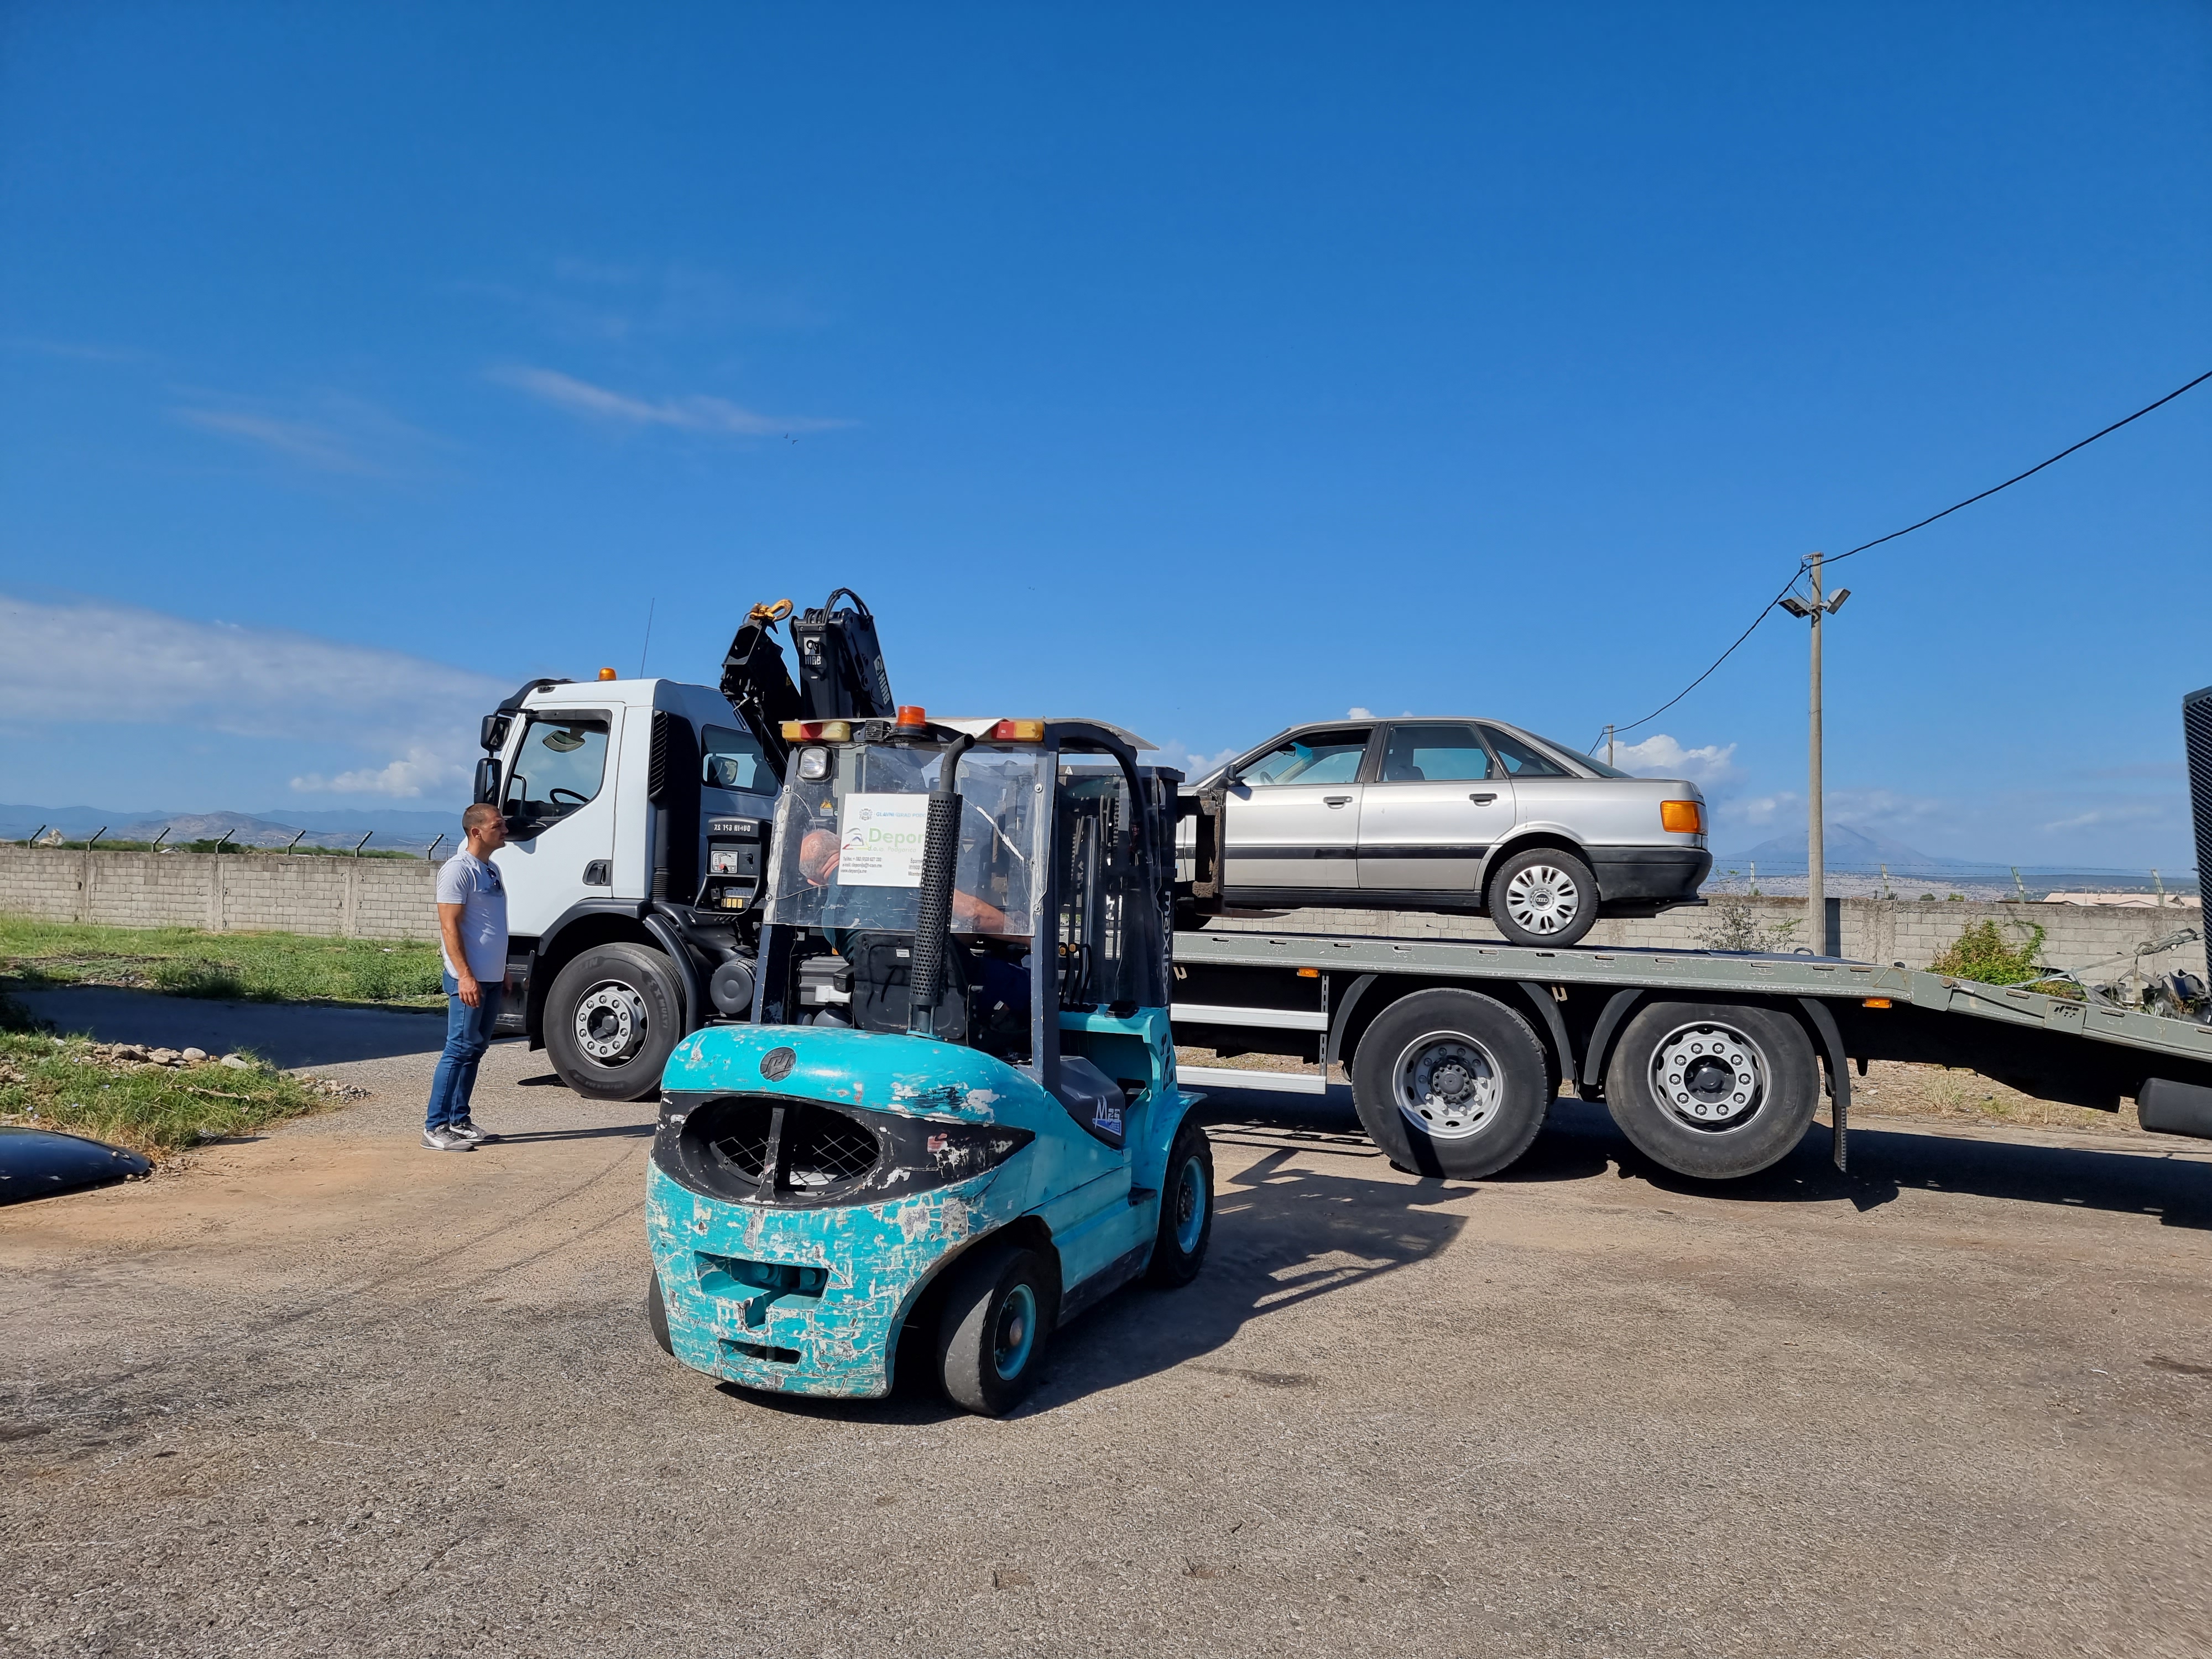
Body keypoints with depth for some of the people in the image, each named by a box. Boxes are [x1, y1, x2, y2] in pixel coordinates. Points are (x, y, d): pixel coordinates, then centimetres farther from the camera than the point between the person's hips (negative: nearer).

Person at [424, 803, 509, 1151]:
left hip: (492, 979, 9)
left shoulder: (491, 869, 16)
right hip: (469, 979, -9)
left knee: (475, 1050, 12)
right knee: (458, 1050, -7)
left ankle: (459, 1121, 20)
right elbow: (449, 927, -16)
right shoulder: (458, 870, -11)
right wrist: (465, 976, -21)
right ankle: (435, 1127, -1)